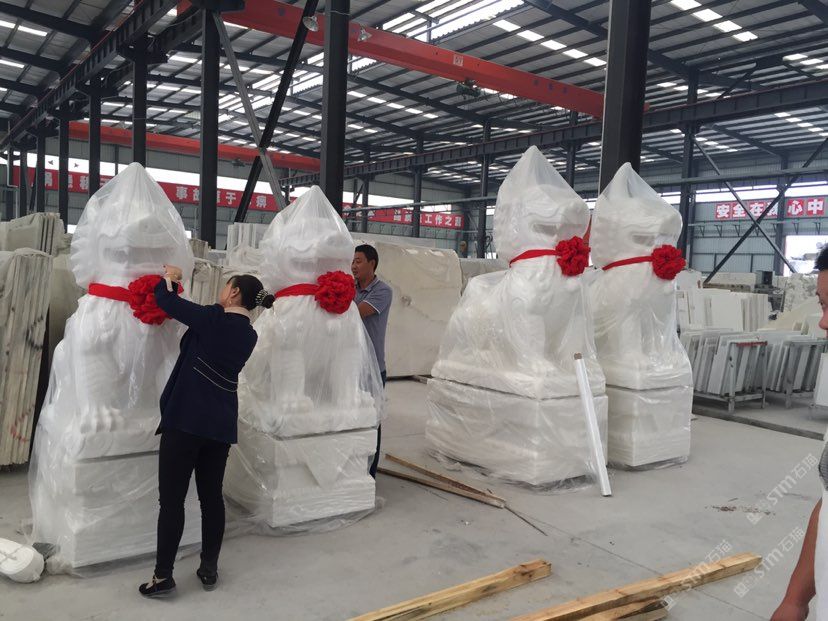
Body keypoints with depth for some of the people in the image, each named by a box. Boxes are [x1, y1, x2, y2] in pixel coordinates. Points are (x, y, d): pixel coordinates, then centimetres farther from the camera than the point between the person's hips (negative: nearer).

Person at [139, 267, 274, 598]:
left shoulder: (215, 319, -11)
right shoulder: (249, 335, 9)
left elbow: (166, 301, -7)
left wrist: (169, 278, 14)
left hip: (186, 418, -6)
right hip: (221, 423, 7)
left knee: (171, 497, 2)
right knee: (211, 496, 14)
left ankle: (163, 576, 9)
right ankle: (209, 569, 22)